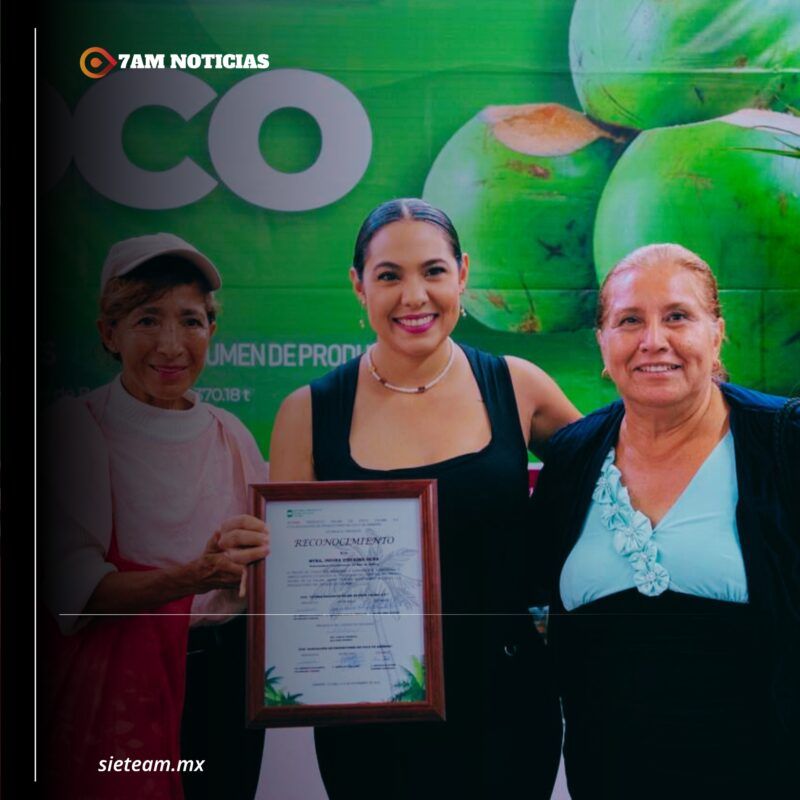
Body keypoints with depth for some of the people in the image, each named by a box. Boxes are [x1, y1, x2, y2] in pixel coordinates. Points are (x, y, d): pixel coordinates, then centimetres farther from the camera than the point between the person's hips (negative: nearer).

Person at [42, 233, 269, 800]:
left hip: (227, 671, 4)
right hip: (118, 689, -4)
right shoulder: (73, 429, -7)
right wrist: (194, 577, -31)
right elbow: (74, 588, -16)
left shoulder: (232, 435, 6)